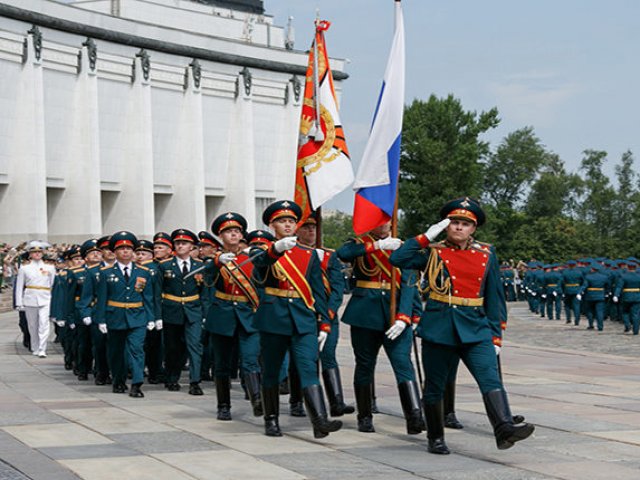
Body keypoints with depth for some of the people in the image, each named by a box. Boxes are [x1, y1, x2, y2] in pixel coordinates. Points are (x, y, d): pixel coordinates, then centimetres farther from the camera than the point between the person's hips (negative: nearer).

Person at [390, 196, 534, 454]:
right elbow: (397, 259, -10)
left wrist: (496, 335, 5)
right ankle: (436, 438, 21)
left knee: (490, 378, -18)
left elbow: (495, 297, 10)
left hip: (475, 328, 1)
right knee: (434, 386, 7)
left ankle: (504, 429, -31)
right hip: (438, 328, -1)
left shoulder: (487, 254, 9)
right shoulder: (433, 252, 4)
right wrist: (426, 237, -10)